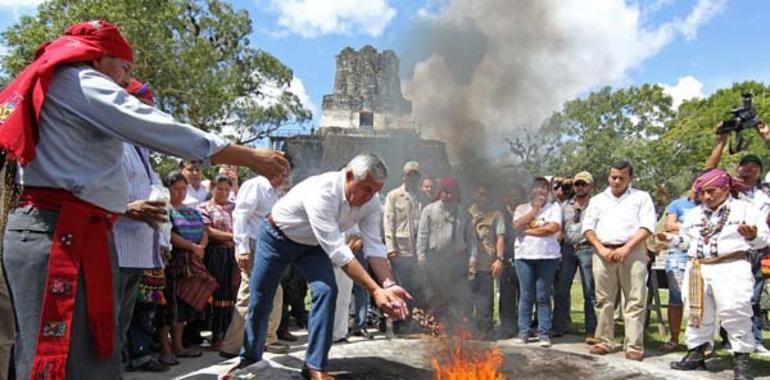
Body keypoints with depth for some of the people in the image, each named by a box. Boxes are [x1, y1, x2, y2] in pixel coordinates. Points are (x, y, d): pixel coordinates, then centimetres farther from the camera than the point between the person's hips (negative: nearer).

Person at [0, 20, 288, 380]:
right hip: (63, 232, -10)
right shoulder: (81, 81, -5)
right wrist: (250, 156, -14)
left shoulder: (43, 86, 27)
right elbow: (157, 128, -14)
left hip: (50, 228, 10)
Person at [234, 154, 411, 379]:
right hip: (277, 237, -4)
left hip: (313, 244, 4)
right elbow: (337, 250, -44)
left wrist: (389, 285, -38)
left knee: (326, 290, -17)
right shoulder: (322, 192, -42)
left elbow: (374, 246, -21)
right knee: (259, 300, 6)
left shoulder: (371, 202, -21)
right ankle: (250, 358, 30)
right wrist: (375, 290, -46)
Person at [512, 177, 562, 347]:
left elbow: (553, 228, -11)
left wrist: (528, 231, -6)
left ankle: (544, 333, 7)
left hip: (547, 256, -1)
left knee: (543, 296, 0)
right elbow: (517, 226, -4)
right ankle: (523, 332, 10)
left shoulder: (554, 207, 7)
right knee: (526, 296, 3)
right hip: (524, 255, 2)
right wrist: (534, 209, -4)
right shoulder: (522, 208, 14)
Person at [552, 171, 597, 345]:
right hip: (567, 249, 5)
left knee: (590, 292, 0)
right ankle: (558, 327, 15)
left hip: (586, 249, -4)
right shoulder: (566, 205, 16)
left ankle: (591, 331, 5)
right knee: (561, 290, 6)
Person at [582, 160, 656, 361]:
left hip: (632, 252, -2)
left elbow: (647, 226, -2)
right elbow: (588, 227, 10)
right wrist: (601, 248, -5)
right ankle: (604, 341, 13)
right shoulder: (597, 199, 17)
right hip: (603, 252, 3)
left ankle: (634, 346, 0)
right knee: (603, 300, 5)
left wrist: (626, 248, -12)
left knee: (635, 301, -4)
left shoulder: (641, 197, 9)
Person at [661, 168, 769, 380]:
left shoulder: (745, 209, 1)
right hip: (697, 269, 5)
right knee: (697, 314, 9)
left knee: (734, 313, -11)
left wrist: (752, 235, -25)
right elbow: (686, 241, 23)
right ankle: (695, 354, 20)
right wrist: (670, 239, 5)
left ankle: (742, 359, 2)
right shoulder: (693, 214, 17)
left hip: (731, 269, -5)